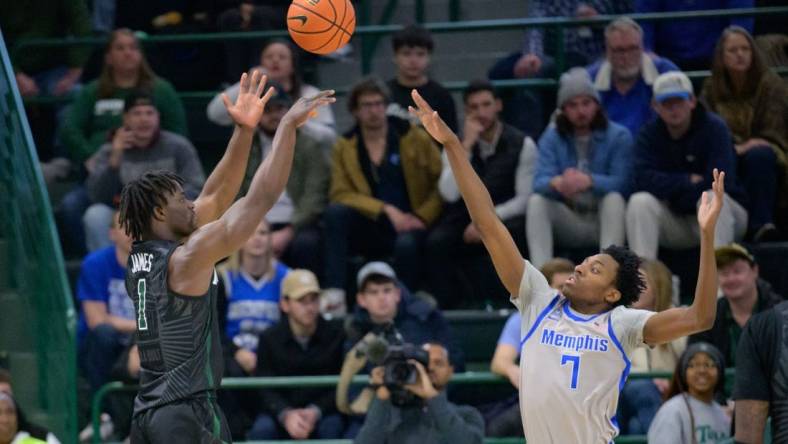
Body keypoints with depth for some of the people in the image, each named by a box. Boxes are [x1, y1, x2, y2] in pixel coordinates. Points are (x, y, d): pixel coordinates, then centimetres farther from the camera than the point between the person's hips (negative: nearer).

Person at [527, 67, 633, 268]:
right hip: (569, 224, 2)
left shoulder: (618, 136, -2)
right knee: (537, 201, -22)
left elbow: (621, 183, -17)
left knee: (614, 198, -31)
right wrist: (557, 183, -37)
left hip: (605, 221, -2)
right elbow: (540, 181, -10)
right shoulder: (552, 137, 6)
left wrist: (589, 181, -38)